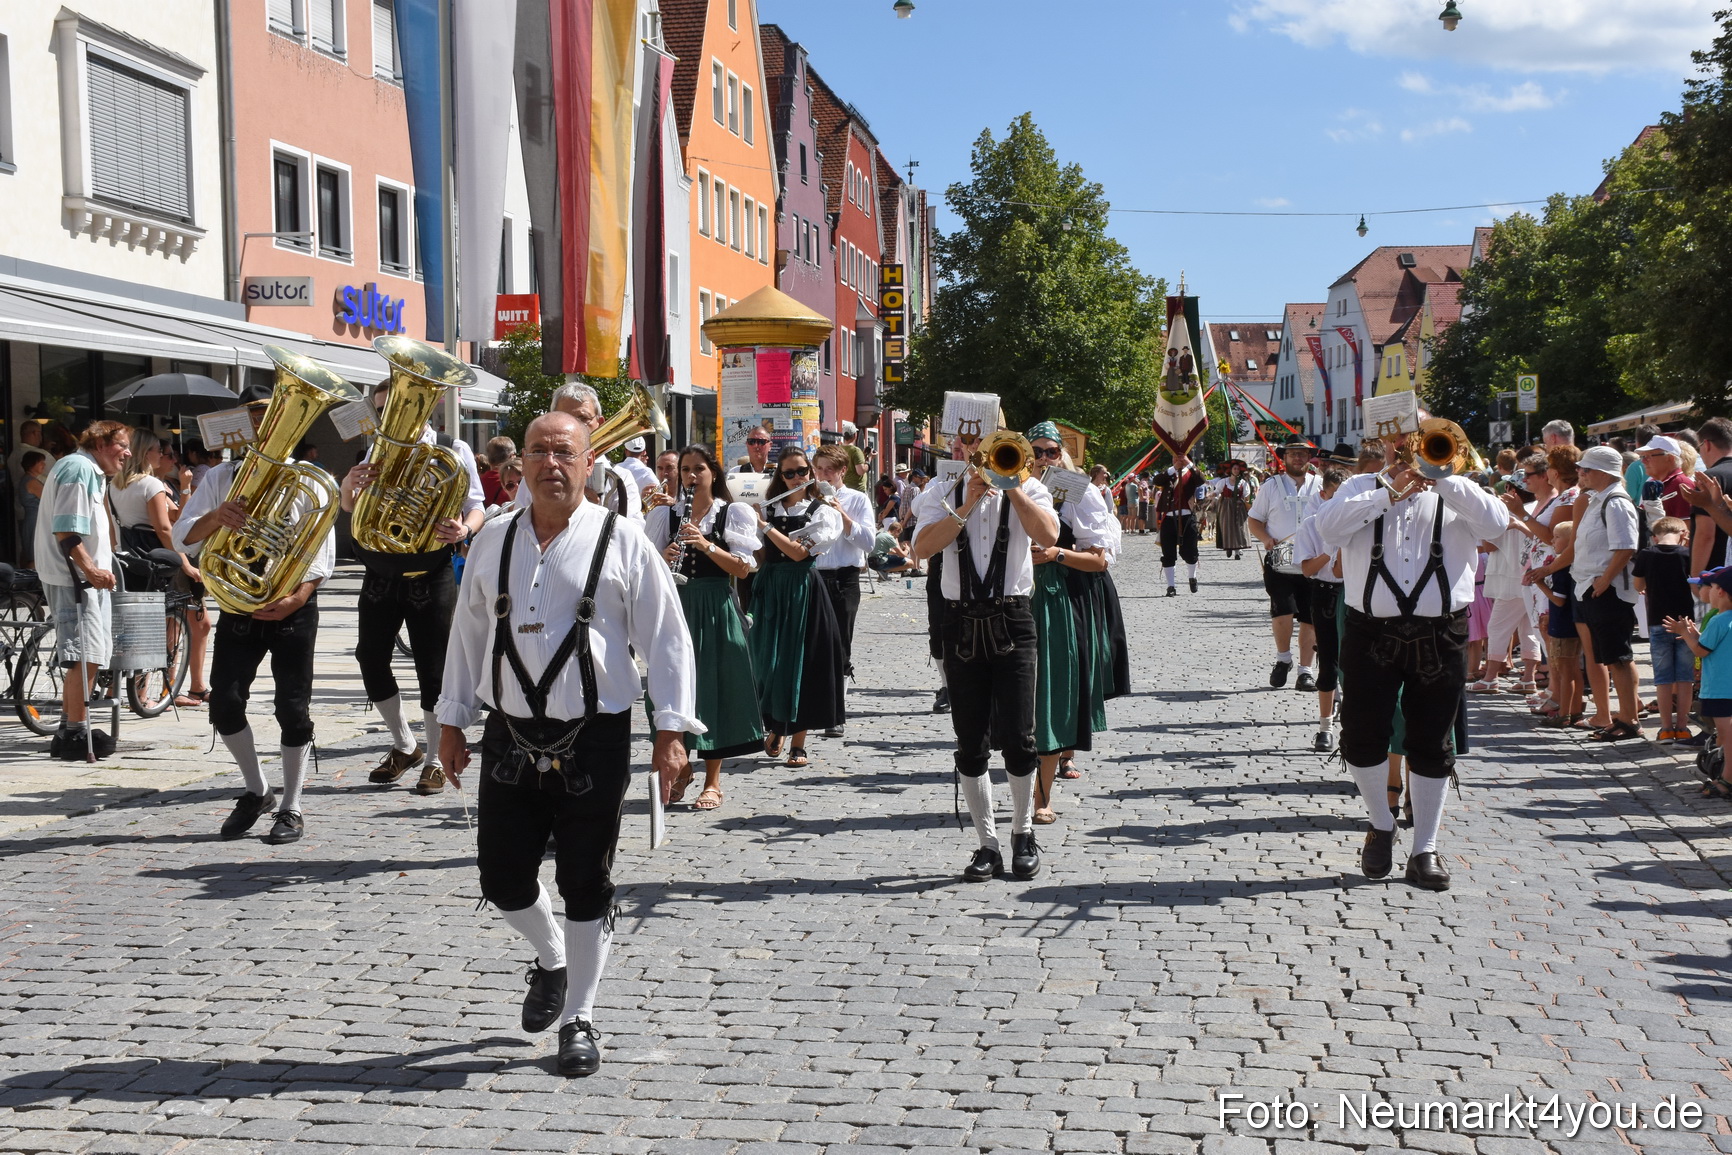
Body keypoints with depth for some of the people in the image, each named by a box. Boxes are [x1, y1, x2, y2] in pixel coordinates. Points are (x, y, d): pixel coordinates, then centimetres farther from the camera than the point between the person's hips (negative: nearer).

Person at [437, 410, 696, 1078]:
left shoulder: (621, 541, -3)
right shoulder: (494, 541, 8)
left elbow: (666, 638, -3)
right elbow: (468, 633, 15)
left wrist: (671, 729, -8)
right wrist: (452, 720, 15)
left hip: (594, 740, -3)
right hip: (509, 738, 3)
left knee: (585, 887, 4)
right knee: (502, 879, 6)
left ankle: (579, 1020, 21)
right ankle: (550, 958, 38)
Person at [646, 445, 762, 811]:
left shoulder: (733, 513, 4)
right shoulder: (665, 516, 9)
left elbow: (743, 568, -5)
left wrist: (706, 545, -17)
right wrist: (664, 559, -14)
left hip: (716, 611, -2)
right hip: (675, 606, 2)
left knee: (715, 686, -1)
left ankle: (712, 781, 7)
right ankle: (681, 767, 22)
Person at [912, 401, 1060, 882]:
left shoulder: (1027, 489, 5)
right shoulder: (943, 493, 7)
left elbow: (1047, 536, -16)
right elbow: (923, 547, -10)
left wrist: (1010, 485, -14)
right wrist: (967, 506, -15)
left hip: (1012, 621, -2)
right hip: (961, 623, 2)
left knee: (1016, 738, -7)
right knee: (970, 746, 4)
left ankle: (1023, 833, 15)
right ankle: (987, 845, 15)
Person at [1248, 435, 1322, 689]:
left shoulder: (1320, 486, 10)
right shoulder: (1271, 486, 8)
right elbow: (1254, 520, 12)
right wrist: (1266, 538, -7)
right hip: (1279, 564, -2)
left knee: (1310, 619, 4)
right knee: (1283, 613, -17)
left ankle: (1305, 671, 16)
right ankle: (1283, 658, 7)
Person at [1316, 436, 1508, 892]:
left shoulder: (1453, 493, 9)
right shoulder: (1362, 487, 10)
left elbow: (1496, 522, -11)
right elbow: (1329, 526, -10)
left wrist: (1439, 477, -13)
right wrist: (1391, 492, -12)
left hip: (1439, 637, 0)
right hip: (1372, 635, 0)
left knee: (1431, 745, 5)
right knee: (1363, 738, -1)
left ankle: (1425, 850, 17)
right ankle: (1381, 824, 25)